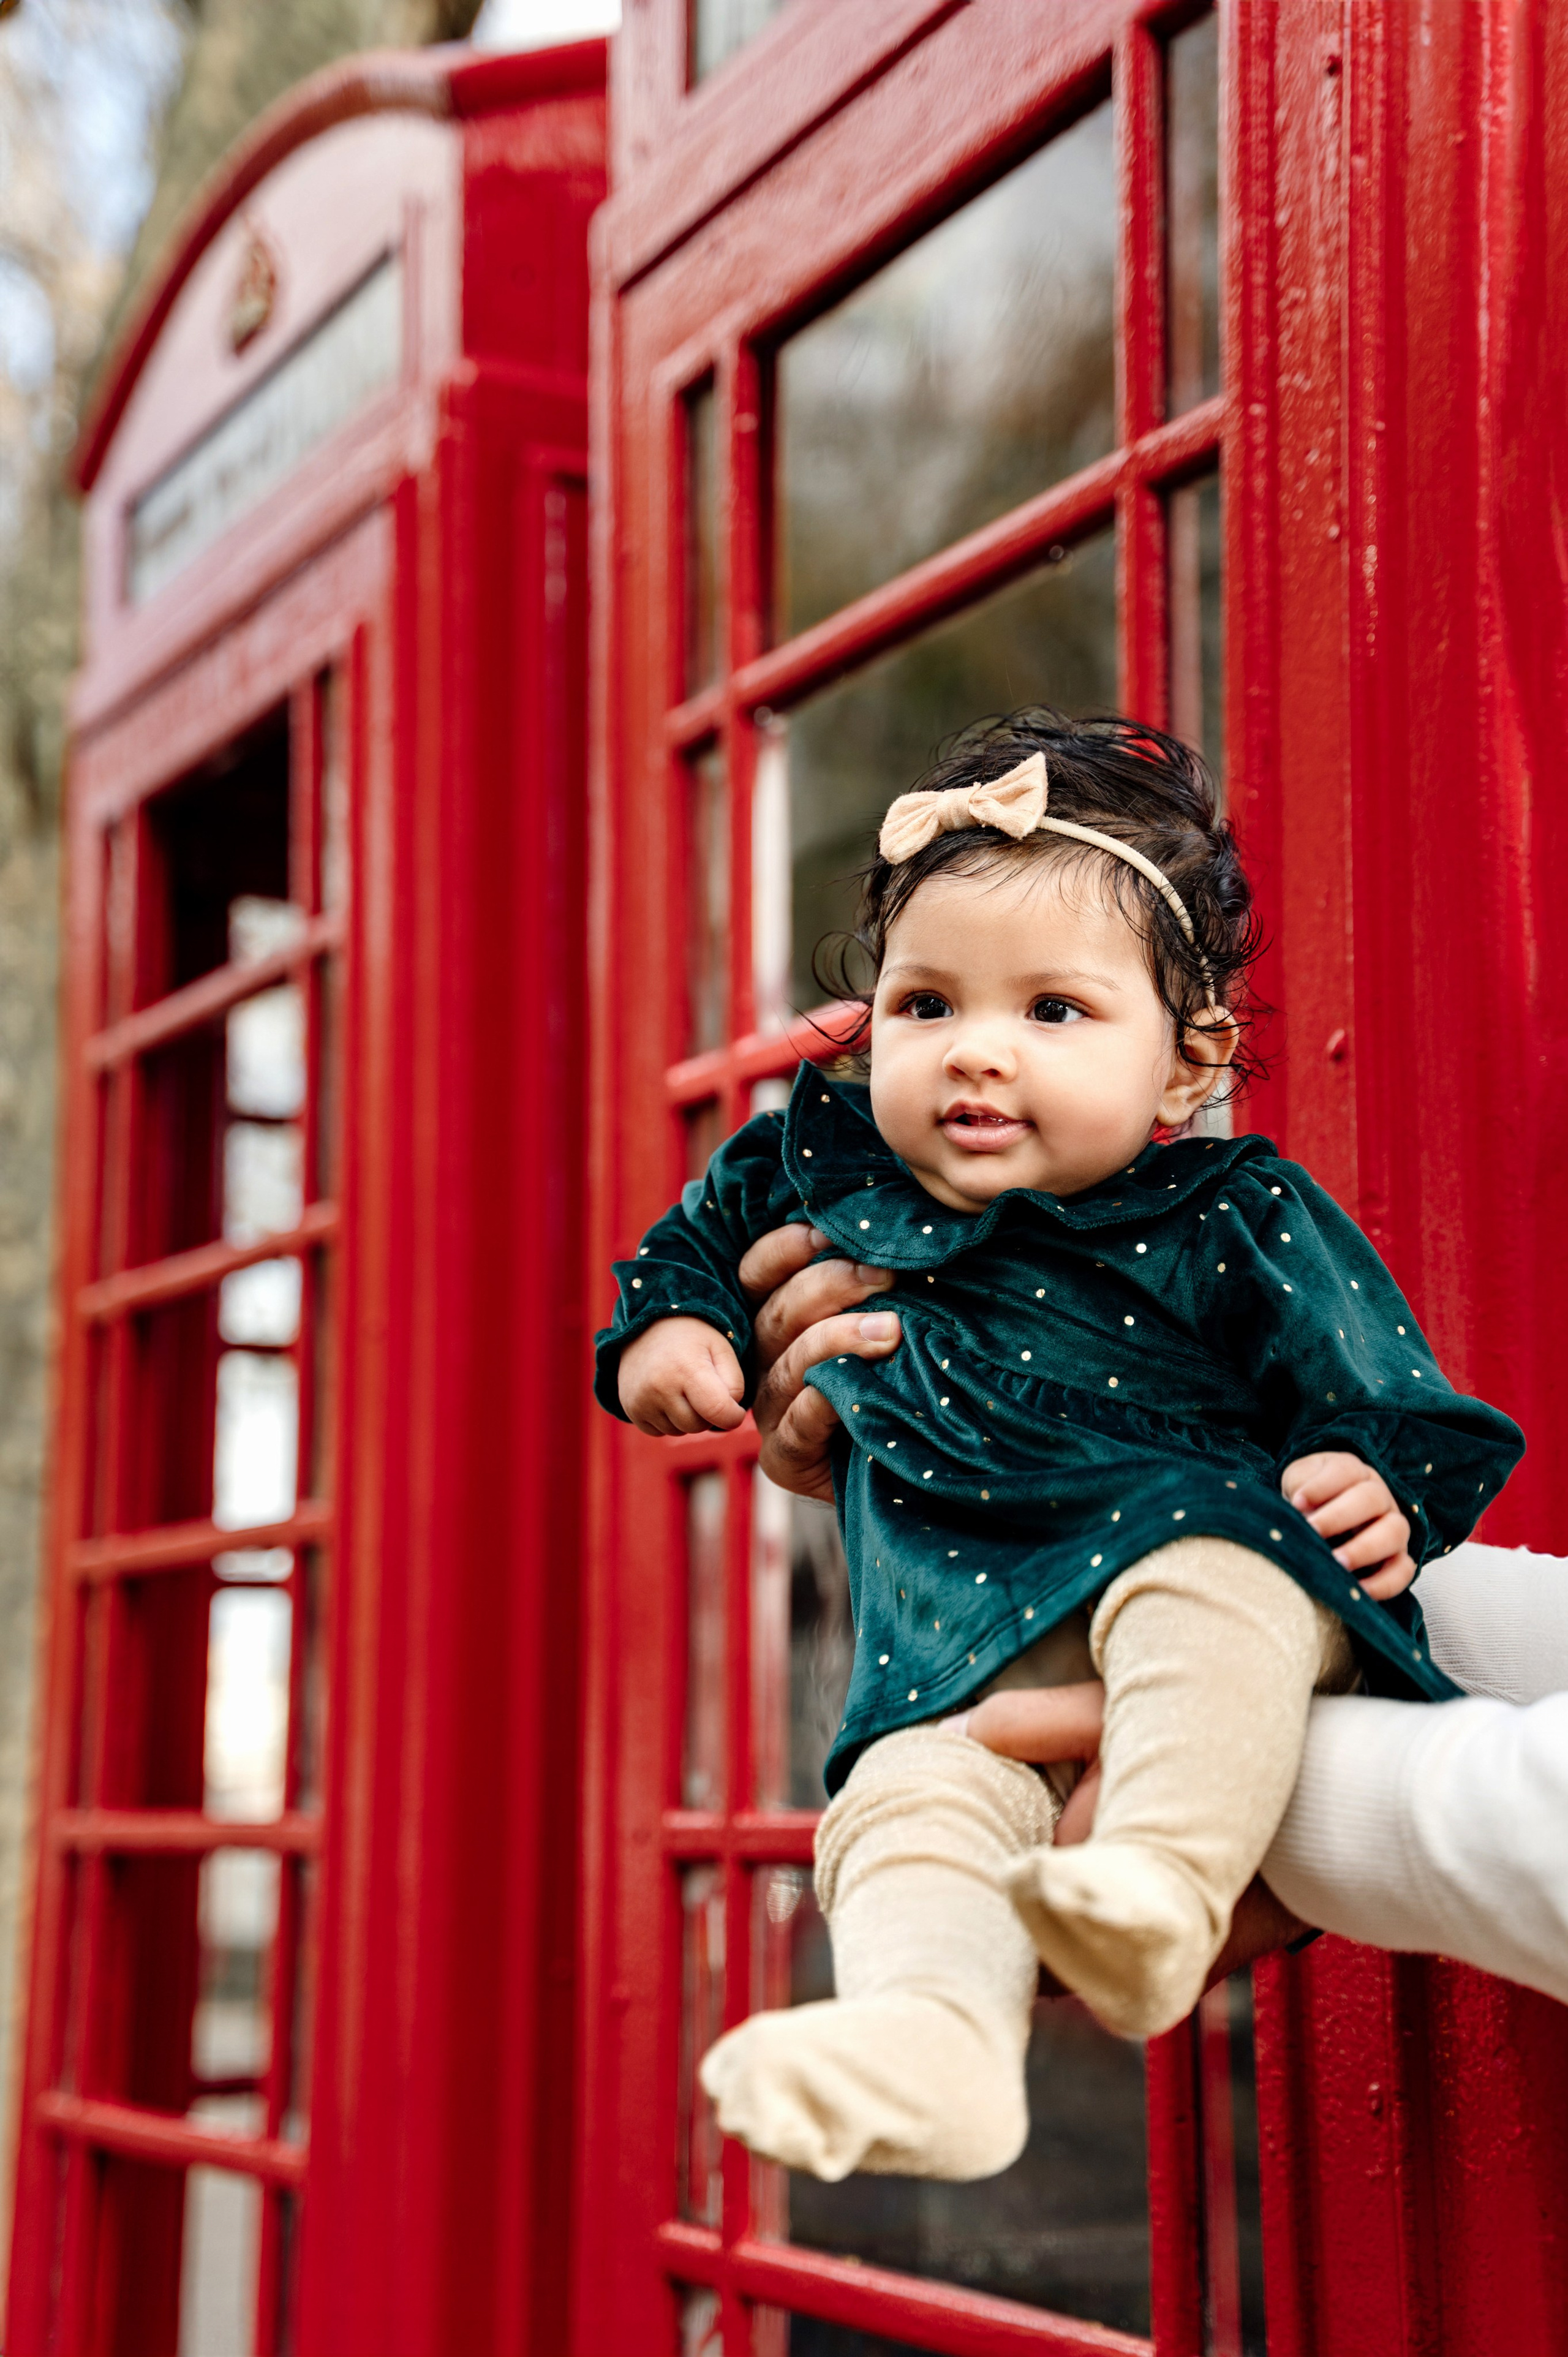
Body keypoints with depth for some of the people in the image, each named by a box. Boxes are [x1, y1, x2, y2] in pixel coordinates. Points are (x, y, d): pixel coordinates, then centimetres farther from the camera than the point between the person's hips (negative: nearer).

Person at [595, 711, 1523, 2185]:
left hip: (1216, 1570, -2)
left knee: (1203, 1560, -36)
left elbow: (1385, 1394, 3)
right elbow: (710, 1223, 34)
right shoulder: (827, 1169, 13)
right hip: (967, 1665, 3)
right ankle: (932, 2038, -47)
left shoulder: (1232, 1221, 1)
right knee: (909, 1793, -26)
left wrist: (1383, 1486, -16)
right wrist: (669, 1322, 19)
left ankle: (1166, 1883, -46)